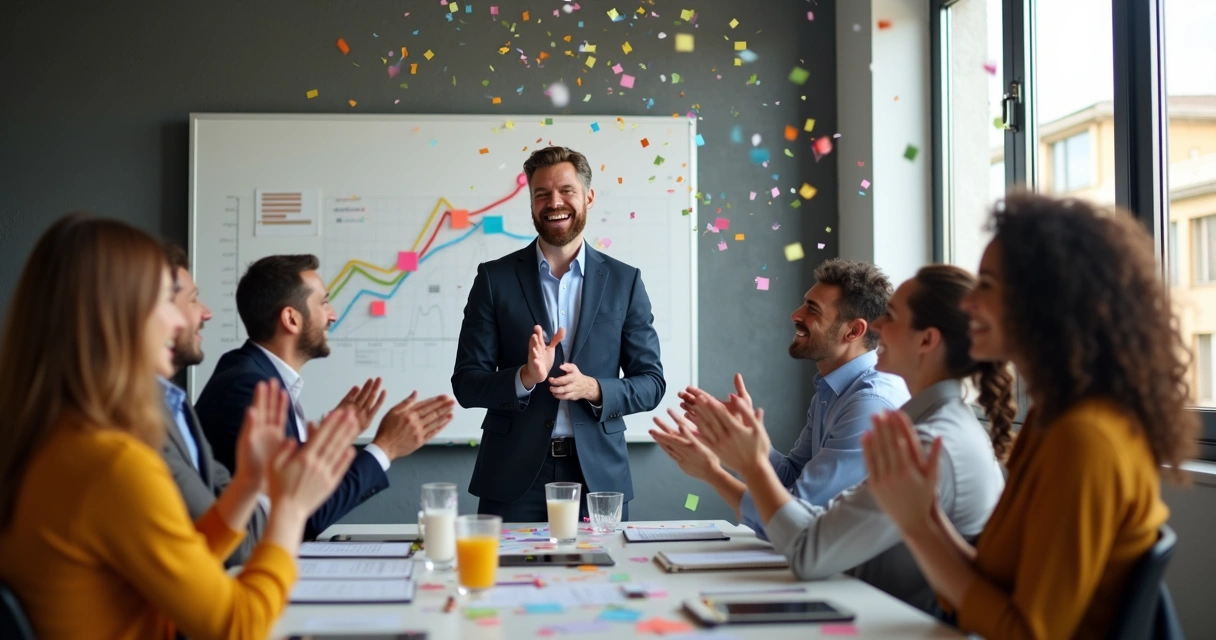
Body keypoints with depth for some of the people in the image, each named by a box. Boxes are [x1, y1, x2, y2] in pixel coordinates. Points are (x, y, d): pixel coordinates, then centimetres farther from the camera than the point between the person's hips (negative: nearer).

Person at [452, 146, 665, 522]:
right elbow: (466, 384, 0)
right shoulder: (495, 278, 3)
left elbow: (651, 383, 6)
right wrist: (525, 378, -19)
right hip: (513, 477, -1)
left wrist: (593, 388, -14)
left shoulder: (624, 281, 5)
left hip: (598, 474, 1)